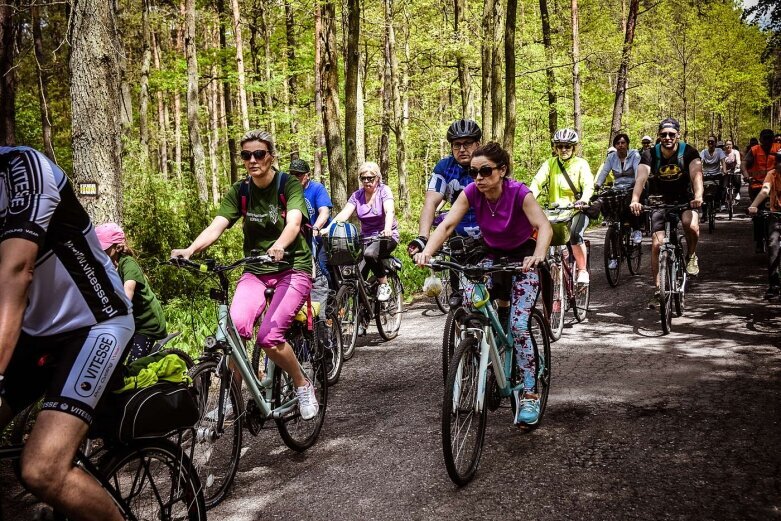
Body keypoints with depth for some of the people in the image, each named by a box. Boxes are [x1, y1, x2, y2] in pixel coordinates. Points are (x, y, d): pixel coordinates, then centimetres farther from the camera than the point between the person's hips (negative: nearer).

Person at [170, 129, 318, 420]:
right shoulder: (240, 191, 3)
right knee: (236, 326, -24)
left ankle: (303, 386, 4)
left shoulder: (289, 185, -7)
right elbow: (216, 226, -11)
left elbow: (293, 222, -26)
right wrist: (190, 249, -31)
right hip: (255, 271, 3)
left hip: (292, 269, -3)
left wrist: (279, 246, -48)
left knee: (268, 337, -22)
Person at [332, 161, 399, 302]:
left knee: (370, 254, -34)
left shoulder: (384, 190, -7)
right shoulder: (357, 195, 3)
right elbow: (343, 214, -10)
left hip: (386, 236, -4)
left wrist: (387, 229, -45)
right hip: (366, 237, 4)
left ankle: (384, 285, -13)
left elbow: (389, 211, -24)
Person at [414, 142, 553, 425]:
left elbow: (544, 226, -39)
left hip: (523, 258, -4)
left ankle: (530, 394, -7)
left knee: (518, 326, -16)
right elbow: (447, 225, -26)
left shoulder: (519, 192, -27)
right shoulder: (471, 193, -18)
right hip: (493, 255, 4)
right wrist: (427, 251, -45)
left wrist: (538, 255, -59)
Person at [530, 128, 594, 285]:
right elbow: (537, 182, -7)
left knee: (575, 234, -29)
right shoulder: (550, 163, 7)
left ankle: (583, 271, -16)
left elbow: (588, 185, -13)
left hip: (577, 210, -3)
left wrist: (584, 200, -35)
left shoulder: (581, 164, 1)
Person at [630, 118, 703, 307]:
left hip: (684, 199, -1)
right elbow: (641, 177, -28)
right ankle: (658, 290, 3)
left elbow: (696, 174, -31)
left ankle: (691, 256, -1)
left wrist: (698, 195, -51)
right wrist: (635, 200, -48)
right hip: (660, 201, 1)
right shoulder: (650, 154, -13)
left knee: (691, 225, -33)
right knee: (656, 245, -8)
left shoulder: (688, 152, -15)